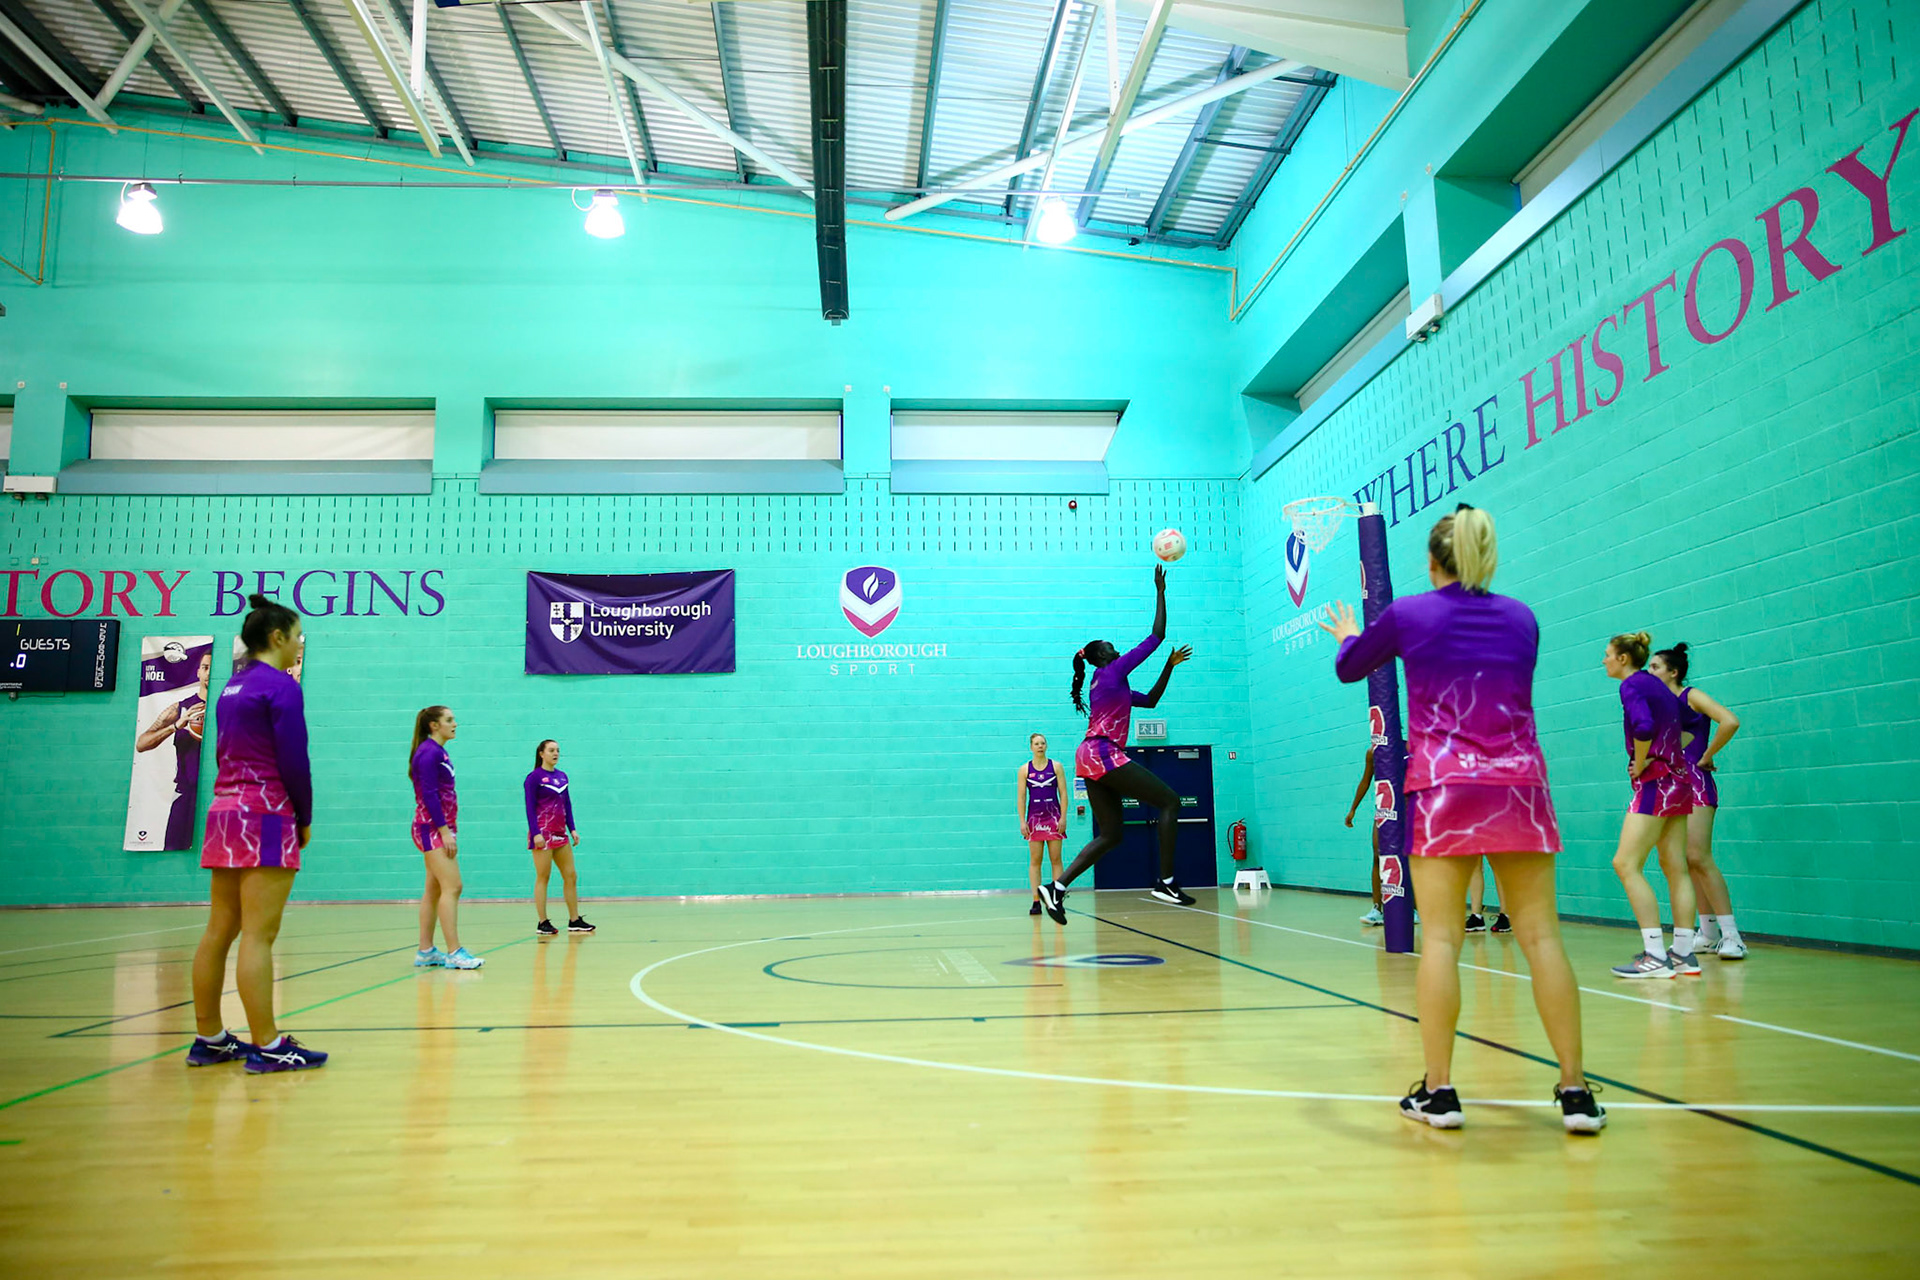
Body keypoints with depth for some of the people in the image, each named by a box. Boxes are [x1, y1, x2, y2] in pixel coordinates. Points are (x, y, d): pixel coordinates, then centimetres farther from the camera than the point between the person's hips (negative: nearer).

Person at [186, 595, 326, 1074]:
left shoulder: (232, 687, 16)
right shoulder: (281, 686, -10)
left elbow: (225, 753, 18)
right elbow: (294, 761, -14)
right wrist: (305, 819, 0)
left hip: (225, 814, 9)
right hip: (265, 816, -9)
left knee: (219, 931, 11)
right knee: (258, 935, -9)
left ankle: (209, 1039, 18)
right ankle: (267, 1047, -6)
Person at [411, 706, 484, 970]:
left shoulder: (438, 752, 16)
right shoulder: (429, 752, -13)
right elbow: (429, 794, -18)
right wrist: (445, 830, -20)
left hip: (439, 829, 10)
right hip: (433, 828, -10)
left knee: (434, 891, 10)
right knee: (452, 887, -14)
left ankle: (425, 952, 14)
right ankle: (454, 953, -15)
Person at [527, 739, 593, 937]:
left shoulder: (562, 776, 13)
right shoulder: (534, 777, -5)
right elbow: (530, 807, -9)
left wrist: (572, 829, 10)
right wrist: (535, 833, -17)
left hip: (560, 833, 7)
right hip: (543, 833, -7)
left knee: (571, 876, 6)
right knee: (543, 877, -3)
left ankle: (574, 920, 12)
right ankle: (543, 923, 2)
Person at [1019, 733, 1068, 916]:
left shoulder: (1056, 766, 4)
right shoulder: (1024, 769, 4)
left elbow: (1063, 793, 2)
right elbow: (1021, 797, 3)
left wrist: (1063, 817, -6)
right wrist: (1022, 821, -4)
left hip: (1054, 816, 0)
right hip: (1034, 817, 0)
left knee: (1056, 859, -1)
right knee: (1034, 861, -1)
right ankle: (1036, 901, 0)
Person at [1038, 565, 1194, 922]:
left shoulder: (1109, 684, 26)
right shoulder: (1113, 671, 0)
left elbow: (1150, 700, 34)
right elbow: (1157, 635, -1)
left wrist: (1170, 666, 29)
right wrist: (1160, 592, 6)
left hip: (1090, 759, 10)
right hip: (1104, 754, -10)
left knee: (1110, 836, 7)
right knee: (1170, 801, -5)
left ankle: (1057, 887, -3)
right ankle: (1165, 882, -10)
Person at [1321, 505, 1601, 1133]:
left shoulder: (1407, 614, 2)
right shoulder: (1521, 617, 10)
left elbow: (1348, 668, 18)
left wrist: (1346, 634, 40)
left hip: (1443, 786, -2)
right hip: (1520, 782, 3)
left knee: (1440, 936, 0)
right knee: (1540, 934, 2)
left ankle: (1439, 1089, 2)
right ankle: (1575, 1090, 3)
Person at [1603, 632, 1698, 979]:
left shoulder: (1632, 685, -10)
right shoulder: (1654, 683, 17)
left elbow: (1644, 726, -27)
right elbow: (1676, 725, 21)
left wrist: (1641, 763, -14)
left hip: (1656, 781, -10)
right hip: (1677, 779, 10)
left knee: (1626, 864, -10)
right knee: (1675, 868, 9)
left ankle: (1656, 956, -13)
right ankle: (1683, 953, 11)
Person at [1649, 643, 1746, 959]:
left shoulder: (1691, 697, -5)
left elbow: (1730, 722, -20)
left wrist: (1706, 756, -13)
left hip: (1695, 782, -8)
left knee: (1699, 858, -14)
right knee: (1683, 861, 6)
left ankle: (1731, 936, -11)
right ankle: (1708, 932, 13)